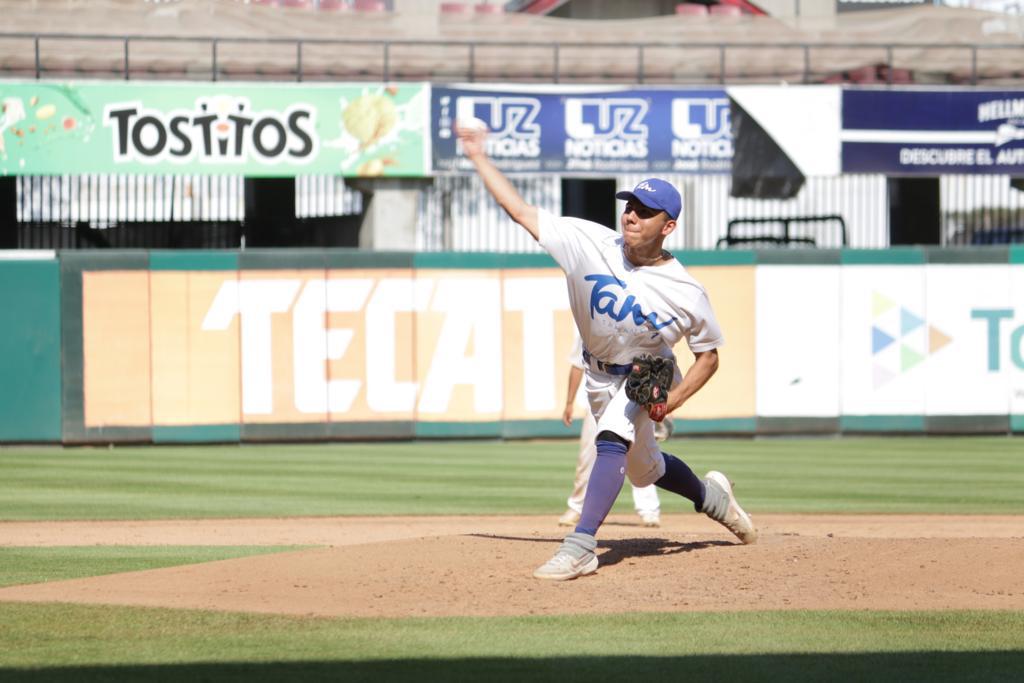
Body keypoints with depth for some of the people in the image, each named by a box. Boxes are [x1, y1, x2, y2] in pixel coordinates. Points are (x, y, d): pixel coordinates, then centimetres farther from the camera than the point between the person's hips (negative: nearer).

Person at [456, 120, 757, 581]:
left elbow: (708, 355, -9)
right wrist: (479, 158, -20)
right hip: (599, 376, 5)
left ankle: (581, 547, -38)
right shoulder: (591, 243, -19)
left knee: (613, 438, -32)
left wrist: (674, 399, -23)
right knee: (644, 470, 19)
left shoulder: (686, 294, -23)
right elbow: (520, 210, -16)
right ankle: (710, 496, 49)